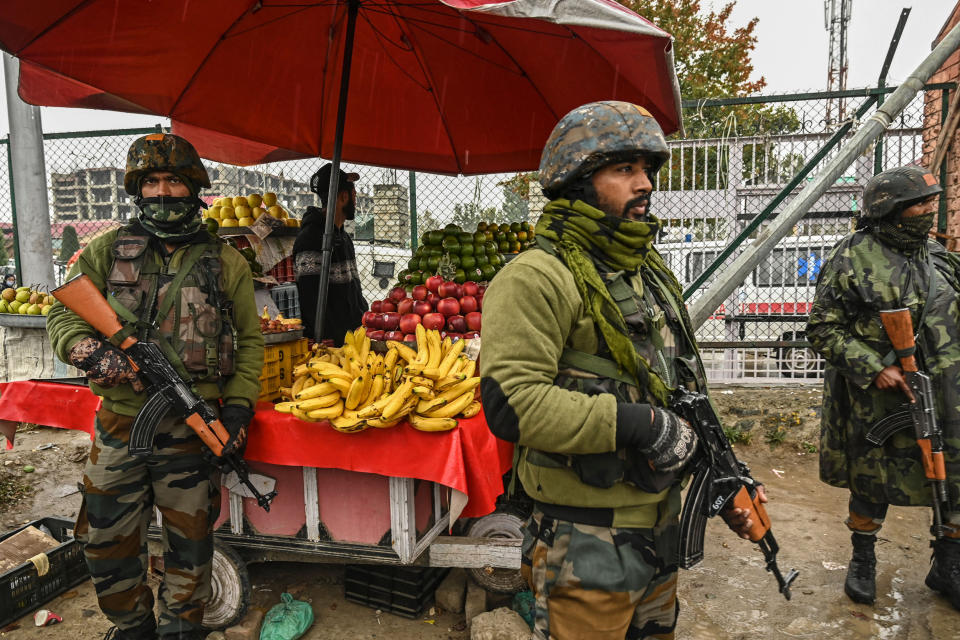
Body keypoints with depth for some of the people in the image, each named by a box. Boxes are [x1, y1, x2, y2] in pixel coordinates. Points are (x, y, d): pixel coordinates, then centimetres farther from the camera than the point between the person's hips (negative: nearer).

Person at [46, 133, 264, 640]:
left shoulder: (225, 261, 2)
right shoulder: (106, 251, 5)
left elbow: (250, 339, 5)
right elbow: (63, 315, 6)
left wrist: (239, 406, -4)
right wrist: (90, 351, -16)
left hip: (193, 426, -1)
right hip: (120, 421, 2)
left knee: (189, 536, 11)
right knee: (106, 538, 14)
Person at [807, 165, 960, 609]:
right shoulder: (851, 259, -10)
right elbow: (823, 330, -11)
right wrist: (873, 369, -18)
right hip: (875, 401, -5)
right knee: (872, 483, 10)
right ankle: (863, 561, 32)